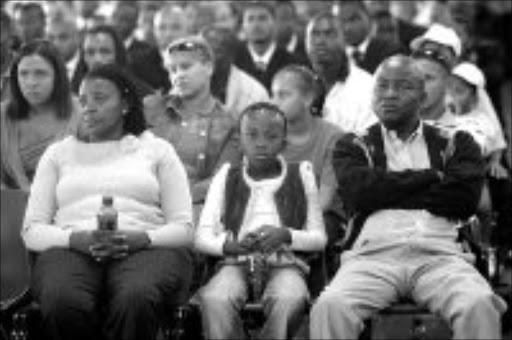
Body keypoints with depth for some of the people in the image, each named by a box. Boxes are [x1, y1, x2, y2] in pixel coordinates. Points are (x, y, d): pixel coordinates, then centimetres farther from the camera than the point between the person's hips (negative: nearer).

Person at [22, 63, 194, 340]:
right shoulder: (58, 153, 23)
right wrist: (76, 239, -8)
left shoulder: (157, 150, 19)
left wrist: (140, 239, -11)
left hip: (145, 247, -1)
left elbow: (183, 228, 10)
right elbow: (32, 230, 13)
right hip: (71, 249, 1)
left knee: (136, 300, -40)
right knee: (63, 303, -38)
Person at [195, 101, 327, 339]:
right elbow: (201, 237, 9)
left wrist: (286, 235, -10)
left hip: (284, 261, -1)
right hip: (236, 262, 1)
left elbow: (319, 238, 11)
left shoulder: (301, 175, 15)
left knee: (289, 300, -37)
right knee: (214, 299, -34)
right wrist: (230, 245, -13)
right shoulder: (227, 176, 17)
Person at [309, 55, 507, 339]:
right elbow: (358, 193, -1)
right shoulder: (354, 146, 21)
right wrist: (431, 176, 3)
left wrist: (388, 193, 5)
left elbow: (465, 199, 3)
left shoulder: (455, 144, 21)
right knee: (330, 306, -33)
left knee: (479, 306, -33)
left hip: (440, 254, 0)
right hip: (372, 253, 0)